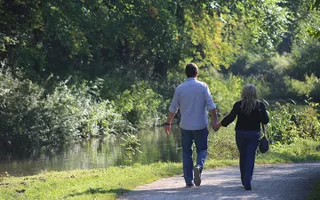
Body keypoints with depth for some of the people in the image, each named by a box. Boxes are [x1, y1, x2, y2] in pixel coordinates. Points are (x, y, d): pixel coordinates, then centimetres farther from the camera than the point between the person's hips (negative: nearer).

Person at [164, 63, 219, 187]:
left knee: (186, 152, 9)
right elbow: (211, 106, -8)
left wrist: (168, 123, 15)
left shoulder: (180, 88, 0)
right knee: (202, 149, 10)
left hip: (185, 126, 1)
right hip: (200, 125, -1)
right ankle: (199, 166, -21)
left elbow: (173, 108, 5)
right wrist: (215, 120, -3)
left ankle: (189, 180, 6)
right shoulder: (203, 87, -3)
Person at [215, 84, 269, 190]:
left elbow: (230, 117, -6)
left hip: (240, 133, 1)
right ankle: (247, 182, -13)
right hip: (254, 134, -1)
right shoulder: (260, 105, -4)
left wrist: (220, 124, 8)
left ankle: (244, 181, 21)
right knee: (250, 158, -2)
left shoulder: (238, 105, -5)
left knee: (243, 157, 14)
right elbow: (265, 120, -3)